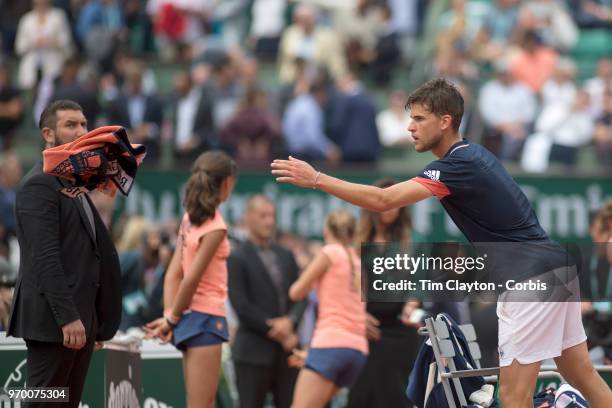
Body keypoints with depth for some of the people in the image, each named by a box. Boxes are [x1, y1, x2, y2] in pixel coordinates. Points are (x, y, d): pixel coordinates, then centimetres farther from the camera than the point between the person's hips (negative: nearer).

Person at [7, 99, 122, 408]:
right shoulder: (39, 184, -10)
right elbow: (45, 257, -18)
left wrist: (95, 322, 17)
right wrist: (68, 317, -24)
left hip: (79, 317, 9)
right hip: (52, 319, -9)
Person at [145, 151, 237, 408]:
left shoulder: (190, 219, 10)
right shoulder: (215, 227, -15)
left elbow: (173, 274, 6)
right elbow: (192, 278, -16)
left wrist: (170, 317, 1)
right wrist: (172, 318, -6)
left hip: (190, 316, 9)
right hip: (206, 317, -9)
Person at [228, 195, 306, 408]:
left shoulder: (286, 256, 14)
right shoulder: (237, 259, -4)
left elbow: (299, 297, 10)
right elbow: (241, 306, -11)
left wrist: (290, 321, -12)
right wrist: (276, 332, -11)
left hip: (287, 350, 5)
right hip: (254, 351, -5)